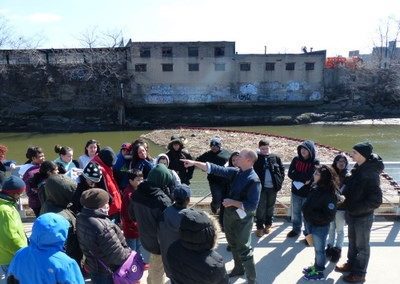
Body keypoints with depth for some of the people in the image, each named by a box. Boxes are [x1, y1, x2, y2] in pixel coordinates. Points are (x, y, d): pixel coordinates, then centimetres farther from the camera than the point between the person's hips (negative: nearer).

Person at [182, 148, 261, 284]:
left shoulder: (254, 180, -24)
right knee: (233, 244, 25)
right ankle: (238, 269, 47)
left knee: (244, 249, 5)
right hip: (229, 214, 8)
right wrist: (195, 163, -10)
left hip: (242, 219, -8)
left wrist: (232, 202, -23)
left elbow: (252, 206, -27)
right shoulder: (236, 172, -4)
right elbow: (216, 169, -5)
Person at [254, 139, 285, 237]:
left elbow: (282, 169, 10)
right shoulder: (256, 158, -4)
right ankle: (260, 227, 14)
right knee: (260, 208, 2)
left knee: (270, 207, 16)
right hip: (261, 187, -2)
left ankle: (268, 224, 32)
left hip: (273, 187, 3)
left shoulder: (276, 158, 3)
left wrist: (280, 180, -1)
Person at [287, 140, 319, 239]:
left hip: (308, 193, -4)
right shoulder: (296, 159, -1)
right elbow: (290, 173, -6)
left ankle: (308, 233, 21)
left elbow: (311, 177, -19)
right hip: (296, 191, 4)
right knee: (295, 212, 18)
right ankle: (296, 229, 37)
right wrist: (303, 179, -16)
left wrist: (297, 177, -13)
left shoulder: (315, 162, -11)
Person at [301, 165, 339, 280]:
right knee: (316, 248, 24)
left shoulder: (329, 194, -26)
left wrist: (312, 215, -27)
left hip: (320, 227, -7)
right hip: (311, 224, 7)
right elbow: (308, 203, 12)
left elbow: (329, 216, -25)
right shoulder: (315, 187, -3)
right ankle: (316, 266, 43)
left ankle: (319, 272, 32)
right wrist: (305, 210, -3)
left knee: (319, 249, 13)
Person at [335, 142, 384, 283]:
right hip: (352, 214, 8)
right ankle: (351, 264, 43)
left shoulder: (371, 175, -26)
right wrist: (348, 204, 2)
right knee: (352, 241, 24)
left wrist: (355, 208, -21)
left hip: (363, 217, -7)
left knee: (362, 246, 11)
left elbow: (375, 201, -25)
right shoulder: (358, 169, -1)